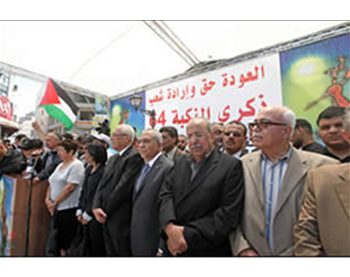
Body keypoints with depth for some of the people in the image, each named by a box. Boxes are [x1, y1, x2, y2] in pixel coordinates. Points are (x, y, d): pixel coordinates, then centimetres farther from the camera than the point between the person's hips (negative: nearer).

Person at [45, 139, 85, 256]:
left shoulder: (76, 165, -11)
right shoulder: (60, 165, 15)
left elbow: (70, 187, -17)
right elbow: (52, 184, 17)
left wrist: (55, 203, -11)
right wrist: (48, 199, 2)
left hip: (69, 209, -7)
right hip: (57, 209, 8)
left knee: (67, 243, 1)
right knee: (58, 240, 12)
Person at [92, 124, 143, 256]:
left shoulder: (135, 156, -14)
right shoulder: (112, 158, 15)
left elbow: (124, 186, -20)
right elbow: (102, 184, 9)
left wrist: (105, 210, -10)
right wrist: (96, 207, -6)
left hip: (122, 221, -8)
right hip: (107, 219, 8)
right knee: (110, 252, 18)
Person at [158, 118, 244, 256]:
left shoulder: (231, 165, -9)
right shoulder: (180, 162, 7)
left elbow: (229, 213, -16)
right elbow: (165, 194, -2)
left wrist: (189, 235, -19)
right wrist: (170, 227, -20)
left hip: (207, 250, -4)